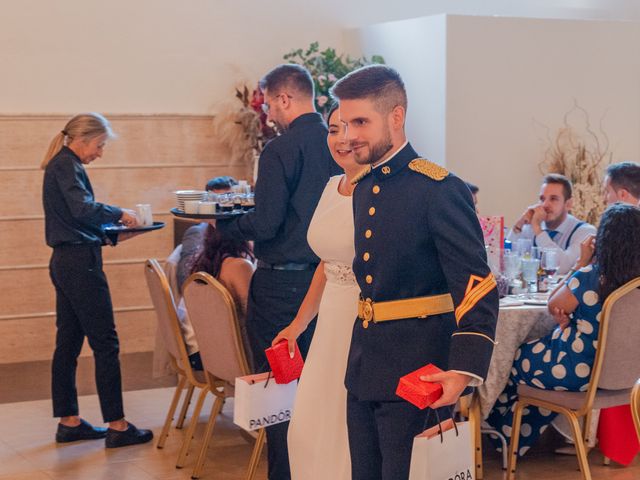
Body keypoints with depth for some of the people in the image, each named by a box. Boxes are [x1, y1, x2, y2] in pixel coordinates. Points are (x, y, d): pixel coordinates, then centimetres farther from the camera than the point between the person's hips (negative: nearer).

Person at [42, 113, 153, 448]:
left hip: (65, 261, 10)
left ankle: (68, 421, 18)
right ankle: (117, 426, -3)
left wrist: (110, 235, 11)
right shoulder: (67, 166, -12)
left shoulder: (61, 166, 17)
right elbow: (83, 208, -27)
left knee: (68, 343, 12)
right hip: (80, 262, -10)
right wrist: (119, 214, -12)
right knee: (105, 343, -6)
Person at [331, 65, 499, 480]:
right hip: (364, 368, 8)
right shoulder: (363, 188, 11)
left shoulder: (441, 190, -15)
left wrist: (464, 370, -28)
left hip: (415, 369, -8)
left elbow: (478, 289, -18)